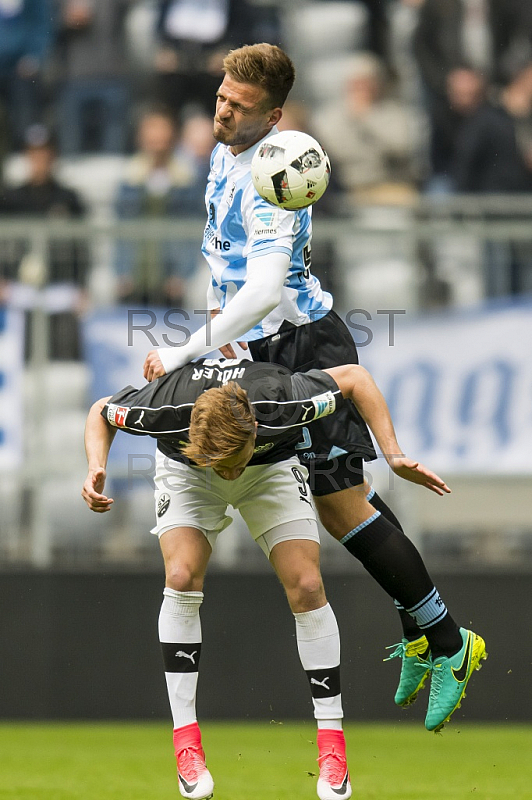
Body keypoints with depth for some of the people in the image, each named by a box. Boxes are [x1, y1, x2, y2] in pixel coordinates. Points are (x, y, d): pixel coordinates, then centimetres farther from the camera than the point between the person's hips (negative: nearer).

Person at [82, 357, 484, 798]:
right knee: (182, 578, -23)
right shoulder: (166, 405, -39)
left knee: (307, 588, -15)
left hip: (271, 466, 0)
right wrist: (96, 469, -34)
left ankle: (332, 742, -4)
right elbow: (101, 412, -16)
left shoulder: (281, 401, -40)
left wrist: (395, 455, -26)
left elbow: (354, 376, -21)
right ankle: (186, 742, -16)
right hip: (186, 470, 0)